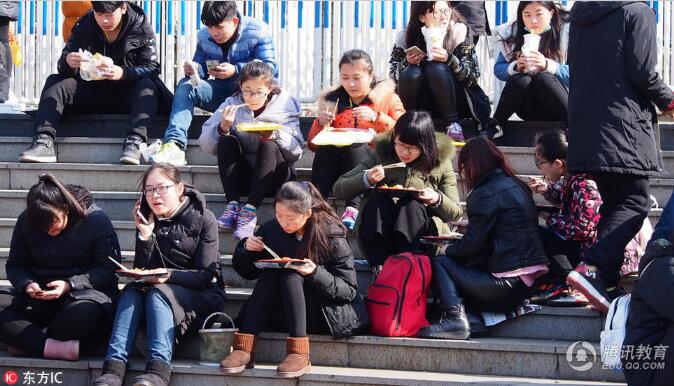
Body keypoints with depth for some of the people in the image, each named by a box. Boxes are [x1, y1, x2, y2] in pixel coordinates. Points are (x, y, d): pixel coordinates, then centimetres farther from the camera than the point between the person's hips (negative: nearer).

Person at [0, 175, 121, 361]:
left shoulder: (96, 220, -8)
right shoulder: (26, 222, 3)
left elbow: (109, 270, -9)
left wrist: (69, 285, -22)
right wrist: (27, 284, -15)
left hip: (86, 290, -3)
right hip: (41, 296, 4)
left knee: (85, 313, -42)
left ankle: (28, 342, -20)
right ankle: (60, 349, -39)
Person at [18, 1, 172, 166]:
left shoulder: (140, 27, -8)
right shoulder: (84, 27, -2)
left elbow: (152, 68, -16)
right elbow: (63, 68, -3)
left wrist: (123, 73, -36)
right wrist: (68, 62, -30)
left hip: (125, 95, -3)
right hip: (92, 93, 3)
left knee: (147, 86, -32)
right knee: (54, 82, -16)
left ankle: (135, 141, -49)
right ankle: (44, 142, -34)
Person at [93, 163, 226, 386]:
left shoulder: (203, 219, -3)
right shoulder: (148, 221, 9)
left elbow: (205, 276, -10)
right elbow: (142, 272, 3)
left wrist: (169, 276, -27)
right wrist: (145, 236, -11)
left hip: (201, 297, -4)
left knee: (158, 293, -33)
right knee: (131, 292, -26)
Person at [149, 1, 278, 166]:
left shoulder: (258, 31, -10)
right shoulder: (204, 36, 4)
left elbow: (270, 67, -18)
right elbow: (202, 69, 9)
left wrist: (236, 70, -30)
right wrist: (194, 68, -18)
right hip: (221, 93, 5)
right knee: (185, 85, -17)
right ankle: (174, 145, -34)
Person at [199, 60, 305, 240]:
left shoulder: (285, 105, -3)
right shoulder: (232, 104, 0)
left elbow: (297, 150, -11)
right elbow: (206, 145, -3)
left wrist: (274, 135, -28)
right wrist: (223, 128, -22)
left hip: (275, 177, -2)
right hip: (243, 177, 2)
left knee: (268, 146, -30)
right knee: (227, 141, -22)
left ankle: (250, 211, -39)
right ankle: (232, 206, -31)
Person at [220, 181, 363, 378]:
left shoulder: (331, 236, -12)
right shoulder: (271, 229, -1)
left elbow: (349, 291, -12)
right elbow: (247, 272, 11)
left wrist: (316, 273, -29)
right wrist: (245, 249, -11)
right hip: (281, 316, 4)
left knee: (291, 276, -28)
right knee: (269, 274, -23)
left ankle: (299, 354, -42)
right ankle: (244, 350, -35)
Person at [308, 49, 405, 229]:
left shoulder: (388, 98, 12)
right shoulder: (332, 100, 19)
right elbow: (313, 145, 18)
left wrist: (376, 118, -16)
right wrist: (320, 124, -2)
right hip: (334, 166, 3)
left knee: (355, 144, -33)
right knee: (325, 147, -28)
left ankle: (354, 208, -43)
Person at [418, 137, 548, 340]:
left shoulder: (486, 194, -12)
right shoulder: (517, 187, 15)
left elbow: (471, 245, -11)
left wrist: (447, 250, 8)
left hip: (507, 286, -9)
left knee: (438, 264, 0)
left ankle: (454, 318, -16)